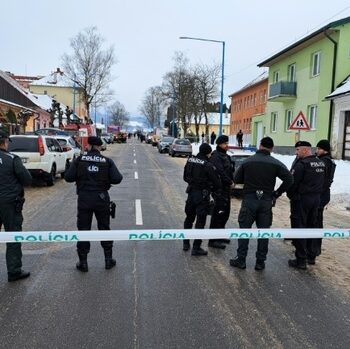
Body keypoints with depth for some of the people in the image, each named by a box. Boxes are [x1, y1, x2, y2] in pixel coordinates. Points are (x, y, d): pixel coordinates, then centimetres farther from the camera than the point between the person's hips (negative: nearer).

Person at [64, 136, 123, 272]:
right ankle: (108, 259, 20)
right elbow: (117, 179, -11)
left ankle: (83, 262, 14)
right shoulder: (107, 161, -3)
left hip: (84, 199, 0)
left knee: (83, 229, 9)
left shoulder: (79, 160, -3)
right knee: (104, 228, 14)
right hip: (101, 199, 1)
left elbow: (68, 177, -5)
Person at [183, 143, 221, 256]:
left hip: (191, 194, 6)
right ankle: (196, 248, 8)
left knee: (189, 219, 22)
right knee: (200, 222, 3)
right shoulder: (207, 165, -18)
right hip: (202, 196, -6)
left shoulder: (190, 161, 1)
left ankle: (186, 243, 31)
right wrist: (211, 189, 6)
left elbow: (185, 177, 12)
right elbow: (217, 183, -14)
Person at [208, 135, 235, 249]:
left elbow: (231, 170, 19)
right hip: (219, 189, -10)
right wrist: (230, 182, -12)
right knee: (218, 213, -7)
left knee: (225, 212, 17)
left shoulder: (225, 156, 17)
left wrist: (231, 181, 1)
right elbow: (220, 173, -22)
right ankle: (213, 240, -1)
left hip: (226, 188, 10)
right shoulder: (216, 156, -14)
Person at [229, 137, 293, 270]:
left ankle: (241, 260, 12)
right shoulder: (276, 163, -2)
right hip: (266, 201, 1)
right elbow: (289, 179, -11)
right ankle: (260, 262, 16)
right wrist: (277, 193, -2)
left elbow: (236, 179, 3)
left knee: (244, 229, 8)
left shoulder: (247, 161, 0)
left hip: (249, 199, 0)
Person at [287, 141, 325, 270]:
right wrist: (316, 194, 16)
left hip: (301, 199, -8)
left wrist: (290, 195, -1)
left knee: (299, 228, -1)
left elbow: (292, 182, -16)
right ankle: (311, 255, 29)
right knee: (311, 226, 19)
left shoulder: (302, 164, -18)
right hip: (316, 198, 8)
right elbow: (321, 182, 12)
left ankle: (301, 260, 3)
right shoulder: (321, 163, 7)